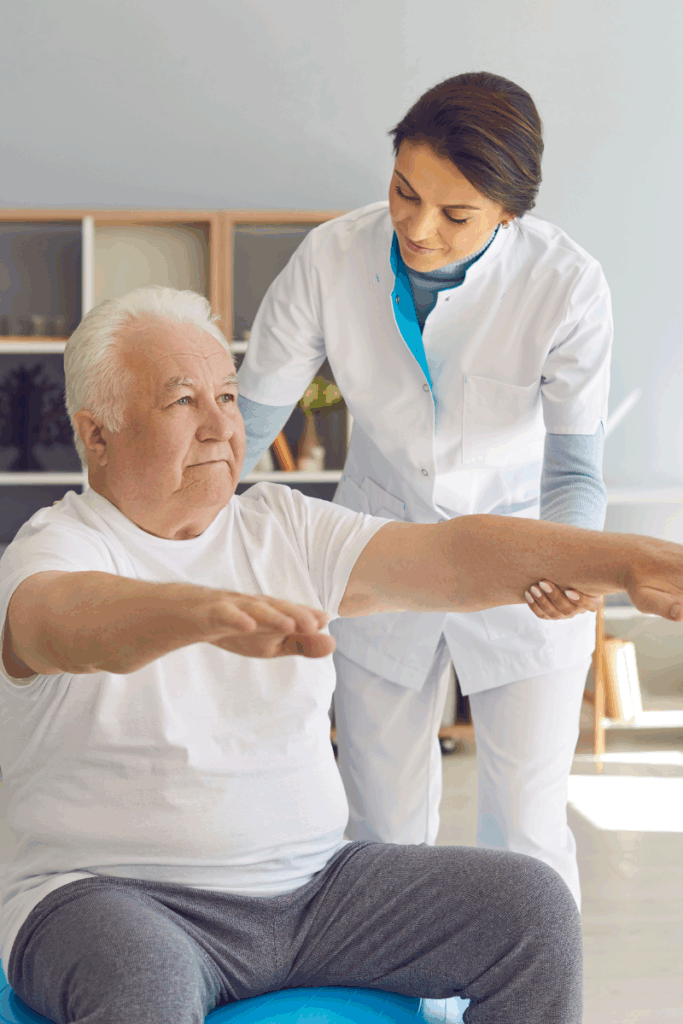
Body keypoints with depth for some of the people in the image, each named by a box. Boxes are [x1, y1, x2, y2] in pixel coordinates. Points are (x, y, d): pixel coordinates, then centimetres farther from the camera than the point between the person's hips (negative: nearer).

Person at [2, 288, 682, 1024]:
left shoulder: (283, 527, 9)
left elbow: (449, 557, -4)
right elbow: (73, 621, -32)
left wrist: (622, 559, -20)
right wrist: (214, 612, -53)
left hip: (312, 882, 5)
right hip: (117, 899, -5)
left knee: (531, 903, -9)